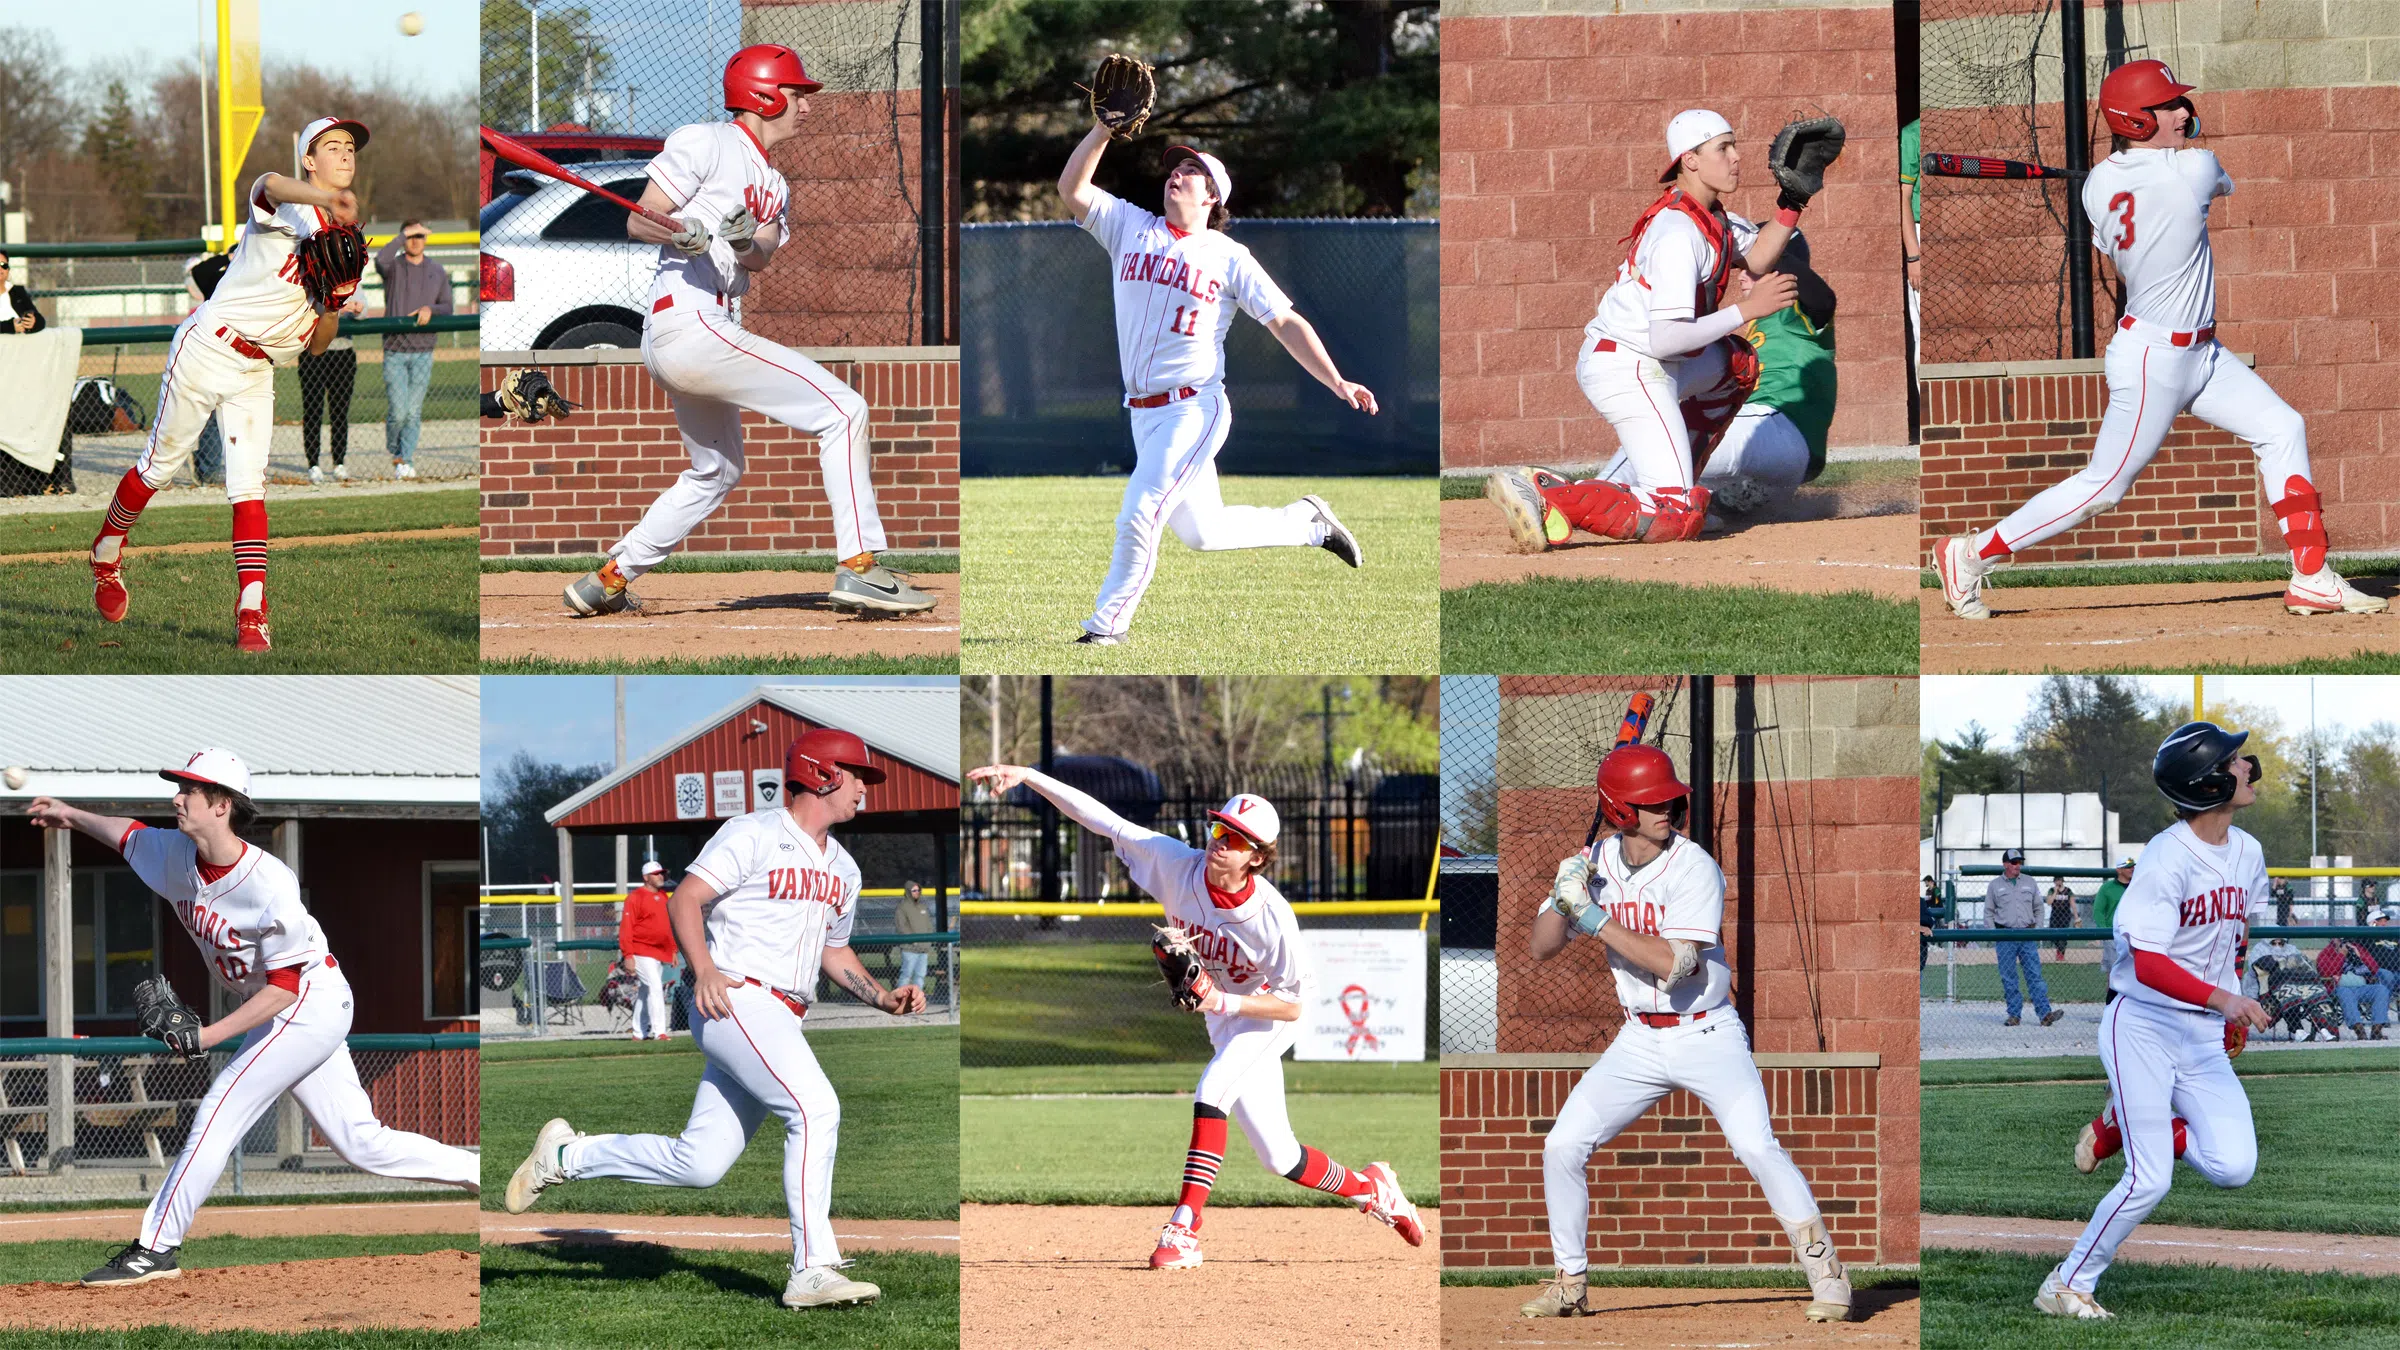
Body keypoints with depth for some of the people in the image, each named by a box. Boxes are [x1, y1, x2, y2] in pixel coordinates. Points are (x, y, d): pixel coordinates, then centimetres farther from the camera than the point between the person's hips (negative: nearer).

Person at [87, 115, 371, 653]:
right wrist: (330, 200, -60)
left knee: (249, 486, -7)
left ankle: (252, 613, -12)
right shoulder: (288, 207, -10)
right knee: (159, 467, 5)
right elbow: (273, 184, -39)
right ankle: (106, 555, 30)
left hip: (257, 373, 5)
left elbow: (318, 345, 12)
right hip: (206, 350, -5)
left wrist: (333, 306, -11)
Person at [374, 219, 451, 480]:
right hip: (394, 352, -2)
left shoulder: (437, 272, 9)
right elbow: (381, 260, -27)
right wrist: (405, 233, -25)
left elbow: (447, 308, 12)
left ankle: (405, 461, 5)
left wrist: (430, 309, -10)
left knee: (413, 411, -2)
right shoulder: (393, 267, -2)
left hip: (422, 352, 2)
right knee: (397, 411, -5)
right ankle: (393, 450, 21)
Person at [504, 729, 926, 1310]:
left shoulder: (842, 869, 21)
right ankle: (813, 1271, -29)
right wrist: (704, 970, -27)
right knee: (815, 1107, -26)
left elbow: (834, 951, 31)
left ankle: (565, 1156, 23)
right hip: (734, 1001, -9)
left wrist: (883, 997, 13)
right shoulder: (754, 835, -5)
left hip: (780, 1022, 9)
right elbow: (685, 900, -11)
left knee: (698, 1164, 4)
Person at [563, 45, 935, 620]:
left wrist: (749, 242, -20)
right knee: (843, 410, -14)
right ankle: (858, 568, -18)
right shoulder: (705, 143, -3)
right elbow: (637, 221, -6)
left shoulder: (773, 185, 22)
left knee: (716, 473, 26)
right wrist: (680, 232, -26)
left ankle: (607, 580, 27)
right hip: (688, 320, -10)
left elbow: (761, 258, 3)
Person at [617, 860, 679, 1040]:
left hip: (661, 954, 8)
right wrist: (628, 954, -20)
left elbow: (669, 926, 22)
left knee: (646, 992, 12)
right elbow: (626, 927, -13)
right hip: (642, 954, -8)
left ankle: (639, 1033, 19)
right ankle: (659, 1032, -22)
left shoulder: (663, 897, 15)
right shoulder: (635, 897, -9)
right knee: (655, 987, -18)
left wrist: (673, 950, 17)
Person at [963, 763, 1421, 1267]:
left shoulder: (1273, 918, -32)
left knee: (1212, 1092, -31)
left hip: (1269, 1017, -5)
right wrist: (1026, 775, -29)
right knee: (1280, 1159, 8)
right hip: (1223, 1020, 5)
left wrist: (1224, 1001, -36)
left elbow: (1293, 1004, -23)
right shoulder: (1179, 866, -22)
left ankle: (1185, 1230, -32)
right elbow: (1101, 818, -23)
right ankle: (1370, 1188, 34)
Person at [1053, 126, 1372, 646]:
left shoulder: (1229, 258, -1)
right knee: (1201, 533, 14)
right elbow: (1072, 188, -1)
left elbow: (1287, 323, -2)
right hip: (1145, 415, 5)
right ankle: (1308, 523, 34)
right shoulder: (1131, 228, 8)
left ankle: (1108, 623, 2)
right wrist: (1106, 126, -11)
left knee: (1138, 516, -15)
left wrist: (1336, 382, -12)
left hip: (1195, 410, -5)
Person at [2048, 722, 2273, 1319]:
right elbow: (2147, 963, -24)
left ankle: (2121, 1127, 13)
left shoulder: (2247, 853, 6)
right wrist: (2220, 997, -36)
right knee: (2149, 1182, -14)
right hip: (2143, 1027, -6)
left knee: (2234, 1167, -12)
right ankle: (2067, 1285, 3)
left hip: (2204, 1039, 6)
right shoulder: (2168, 859, -18)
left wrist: (2234, 1012, 21)